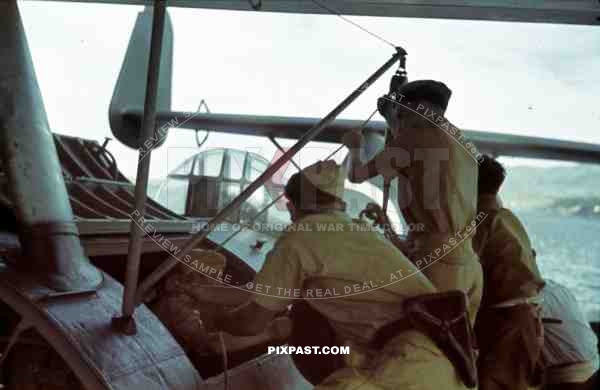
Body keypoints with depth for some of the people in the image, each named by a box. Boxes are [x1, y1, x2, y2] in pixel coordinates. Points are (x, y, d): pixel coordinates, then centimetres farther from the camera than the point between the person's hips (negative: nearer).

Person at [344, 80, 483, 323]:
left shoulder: (414, 138, -4)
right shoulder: (464, 144, 16)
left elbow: (357, 175, 5)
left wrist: (354, 147, 26)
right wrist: (393, 125, 41)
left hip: (435, 261, -7)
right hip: (469, 264, 7)